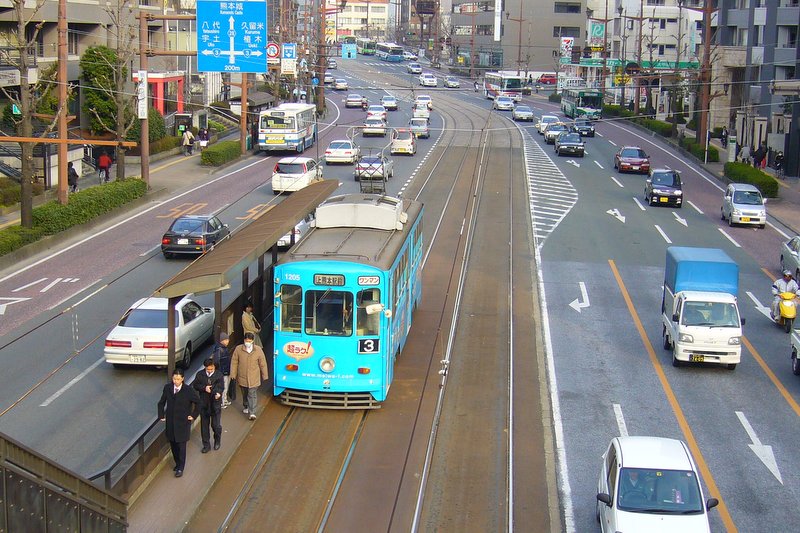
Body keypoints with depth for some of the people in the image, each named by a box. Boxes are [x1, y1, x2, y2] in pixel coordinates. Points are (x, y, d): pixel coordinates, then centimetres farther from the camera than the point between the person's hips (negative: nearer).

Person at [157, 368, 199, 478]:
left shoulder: (188, 390, -12)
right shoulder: (167, 388, -2)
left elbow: (198, 402, -2)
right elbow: (161, 403, 11)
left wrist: (193, 415, -3)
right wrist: (161, 415, 5)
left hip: (183, 422, -4)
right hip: (170, 422, 4)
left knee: (181, 446, 0)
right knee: (173, 445, 13)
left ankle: (180, 468, 11)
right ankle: (177, 463, 33)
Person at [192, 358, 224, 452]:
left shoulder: (219, 375, -7)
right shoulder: (200, 374, -1)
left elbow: (221, 386, -15)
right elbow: (195, 385, 1)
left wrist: (218, 393, -37)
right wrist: (204, 388, -16)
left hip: (215, 403, -2)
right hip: (204, 404, 2)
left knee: (215, 424, 0)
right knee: (204, 425, 9)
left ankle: (217, 440, 30)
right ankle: (206, 445, 22)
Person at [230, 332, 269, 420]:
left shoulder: (258, 350, -7)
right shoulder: (238, 349, -6)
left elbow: (263, 363, 0)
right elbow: (234, 362, 1)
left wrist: (265, 376, 5)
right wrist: (233, 374, 0)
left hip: (254, 378, -2)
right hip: (242, 377, 2)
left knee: (252, 395, -7)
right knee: (244, 394, 18)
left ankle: (252, 412, -6)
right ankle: (246, 407, 41)